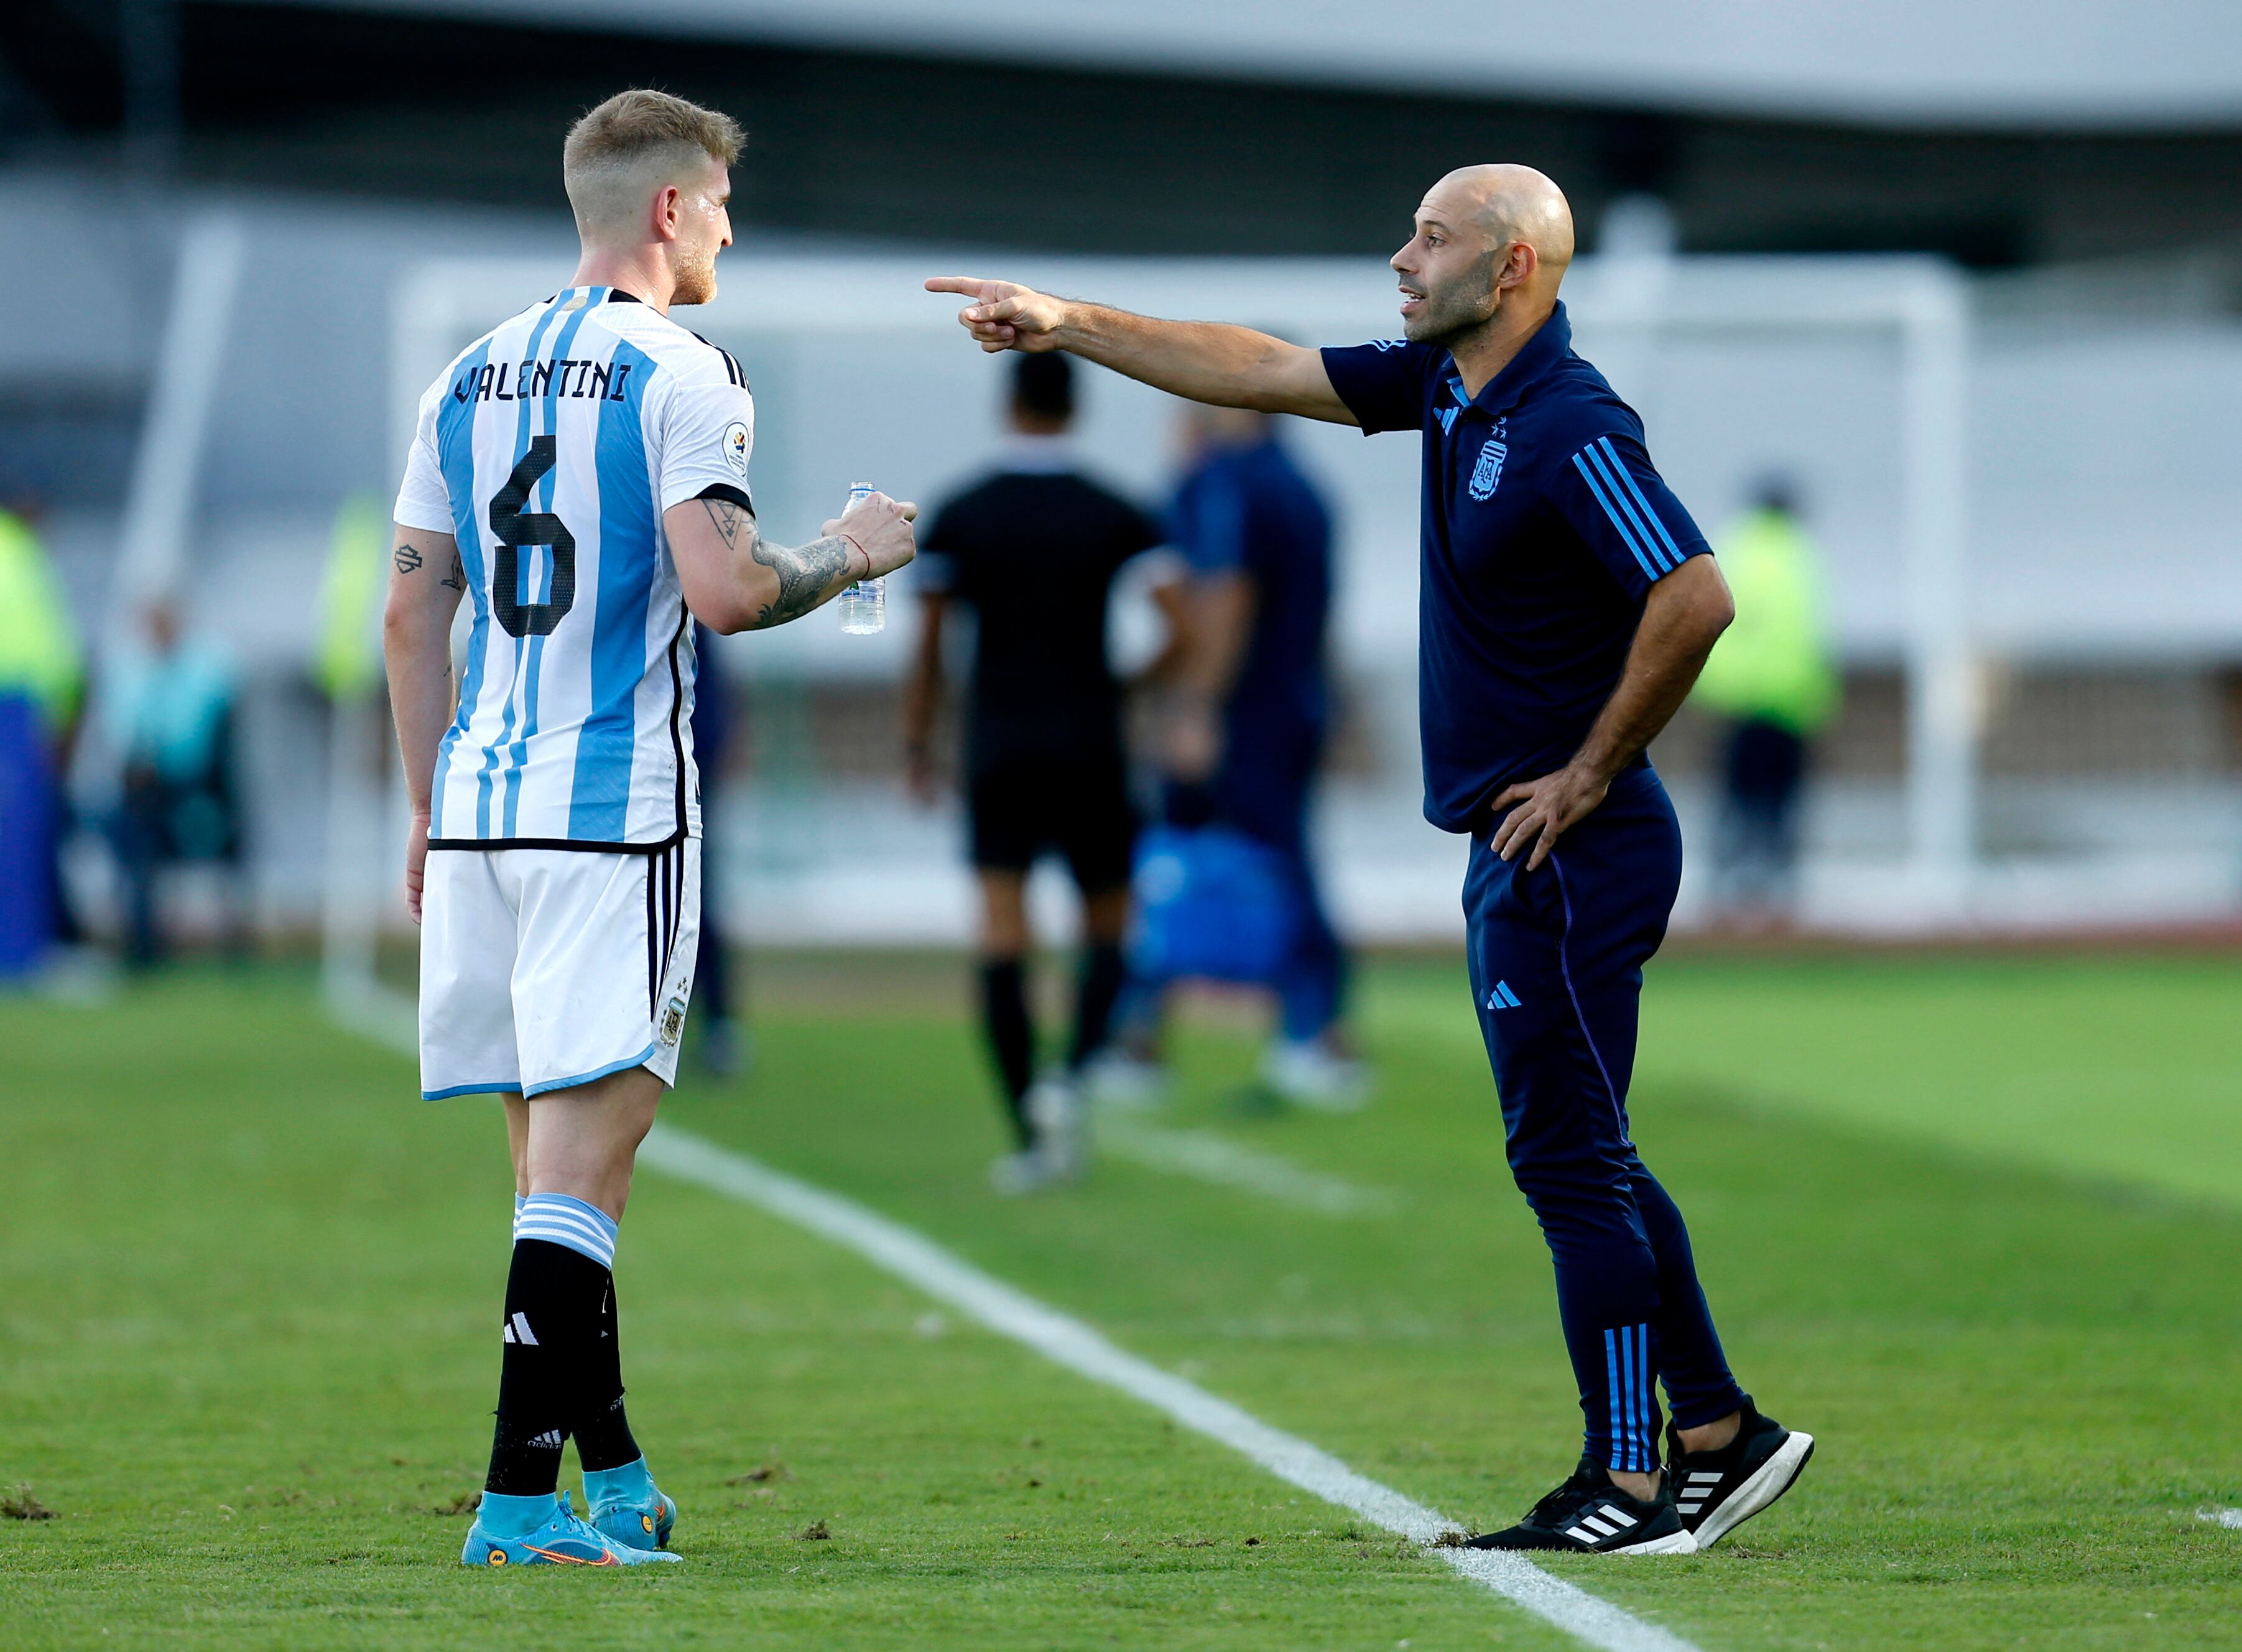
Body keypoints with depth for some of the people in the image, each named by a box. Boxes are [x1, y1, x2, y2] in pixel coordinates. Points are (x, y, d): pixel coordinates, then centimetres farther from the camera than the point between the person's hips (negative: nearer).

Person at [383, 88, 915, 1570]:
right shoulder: (680, 375, -7)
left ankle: (615, 1476, 22)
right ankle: (519, 1501, -13)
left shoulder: (467, 379, 14)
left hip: (479, 796, 7)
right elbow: (724, 590, -18)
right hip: (616, 806, -7)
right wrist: (848, 557, 1)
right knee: (580, 1173, -8)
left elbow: (412, 615, 15)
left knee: (558, 1166, 14)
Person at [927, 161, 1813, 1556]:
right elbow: (1261, 371, 18)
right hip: (1521, 852, 10)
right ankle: (1720, 1434, 21)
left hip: (1570, 851, -10)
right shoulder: (1446, 387, 10)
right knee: (1580, 1154, 15)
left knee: (1568, 1155, -7)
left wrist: (1590, 774, -18)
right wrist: (1063, 323, 17)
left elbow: (1696, 600, -26)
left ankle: (1632, 1484, -4)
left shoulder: (1572, 430, -19)